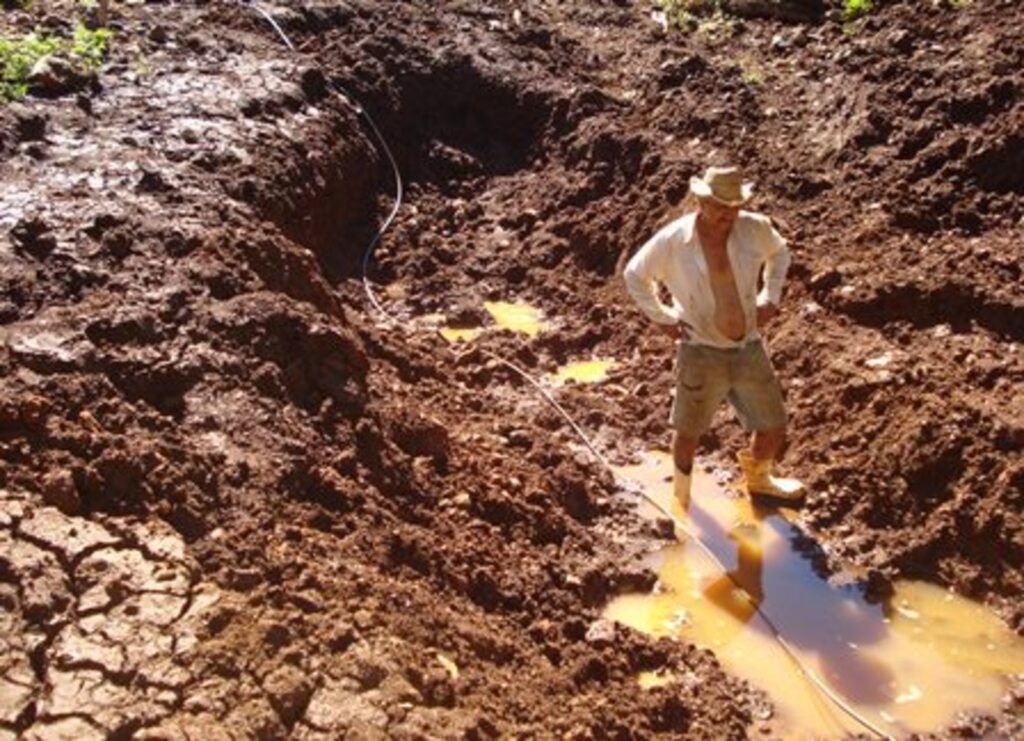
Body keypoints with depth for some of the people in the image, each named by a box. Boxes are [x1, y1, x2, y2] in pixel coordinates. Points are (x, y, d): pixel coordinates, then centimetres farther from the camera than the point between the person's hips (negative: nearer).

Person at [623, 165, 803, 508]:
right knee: (688, 433, 13)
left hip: (749, 348, 3)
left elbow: (780, 253, 15)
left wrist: (770, 298, 7)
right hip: (701, 353, -3)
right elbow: (635, 274, 1)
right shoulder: (673, 241, -17)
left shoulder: (755, 229, -9)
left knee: (774, 430, 13)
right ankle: (681, 499, 39)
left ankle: (758, 478, 46)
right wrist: (661, 317, -2)